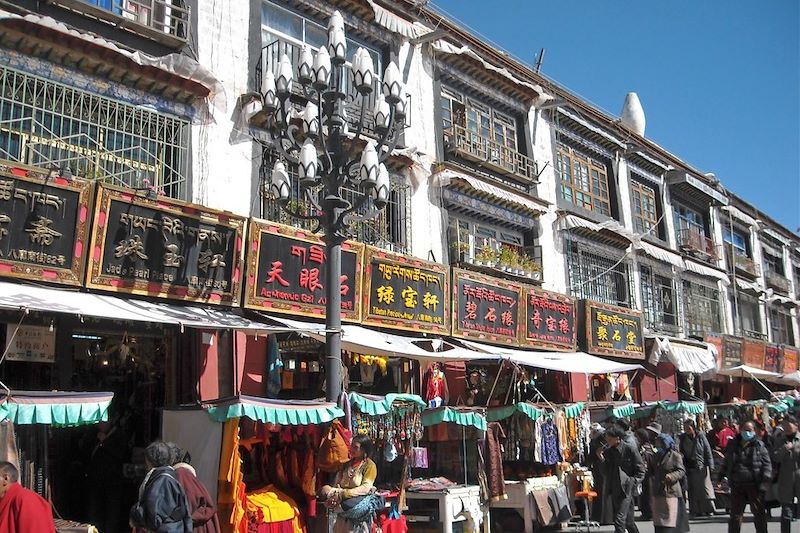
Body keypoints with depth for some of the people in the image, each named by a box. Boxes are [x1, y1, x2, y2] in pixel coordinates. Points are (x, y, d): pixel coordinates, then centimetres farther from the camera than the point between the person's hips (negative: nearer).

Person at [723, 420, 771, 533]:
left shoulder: (759, 445, -2)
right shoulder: (732, 445, 6)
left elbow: (767, 463, -3)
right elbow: (726, 463, 15)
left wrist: (765, 480, -11)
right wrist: (725, 476, 7)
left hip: (754, 485, -2)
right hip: (737, 485, 2)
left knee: (759, 513, 10)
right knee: (735, 515, 8)